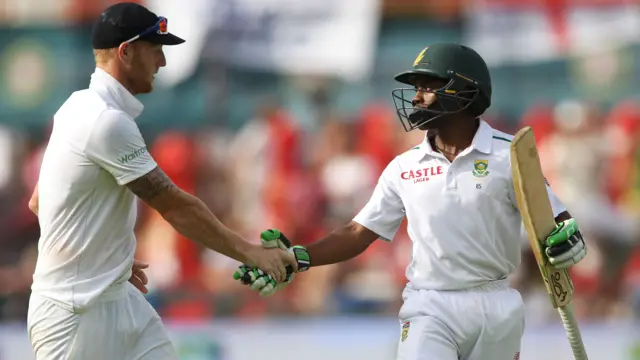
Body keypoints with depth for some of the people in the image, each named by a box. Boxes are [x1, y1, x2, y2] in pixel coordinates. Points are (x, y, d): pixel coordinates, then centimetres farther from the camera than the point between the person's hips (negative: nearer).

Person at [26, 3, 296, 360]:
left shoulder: (83, 107, 10)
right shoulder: (107, 120, -21)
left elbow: (39, 202, 18)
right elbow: (175, 206, -21)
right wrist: (249, 251, -14)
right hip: (75, 311, -10)